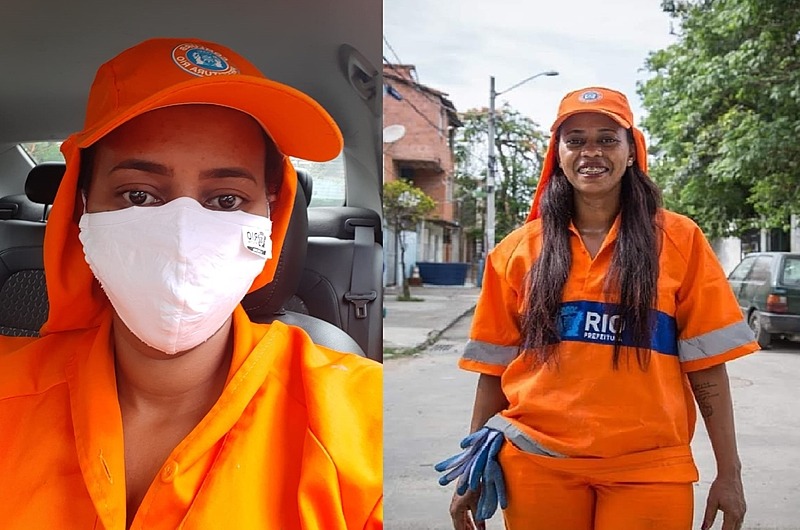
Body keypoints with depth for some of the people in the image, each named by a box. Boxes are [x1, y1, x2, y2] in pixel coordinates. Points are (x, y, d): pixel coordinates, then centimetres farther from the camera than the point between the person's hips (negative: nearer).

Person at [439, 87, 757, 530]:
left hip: (649, 467, -1)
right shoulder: (519, 249, 4)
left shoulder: (679, 240, 1)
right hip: (536, 461, 1)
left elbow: (706, 362, 1)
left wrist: (729, 472, -1)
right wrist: (474, 470, 7)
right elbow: (495, 366, 6)